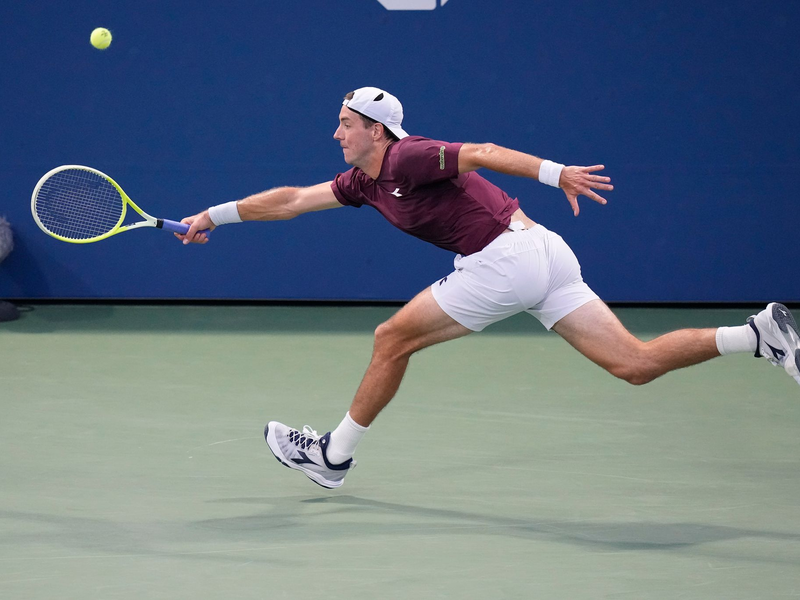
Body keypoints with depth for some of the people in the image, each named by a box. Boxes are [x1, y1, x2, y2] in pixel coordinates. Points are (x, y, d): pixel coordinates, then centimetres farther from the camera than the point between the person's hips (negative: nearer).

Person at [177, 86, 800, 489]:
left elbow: (482, 152, -19)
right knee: (637, 364, 1)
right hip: (545, 253, 9)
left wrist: (556, 173, -30)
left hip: (504, 260, -9)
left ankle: (335, 455, 16)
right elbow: (290, 200, 26)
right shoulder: (365, 181, 19)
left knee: (392, 338, 4)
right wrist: (216, 215, 26)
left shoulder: (407, 159, -8)